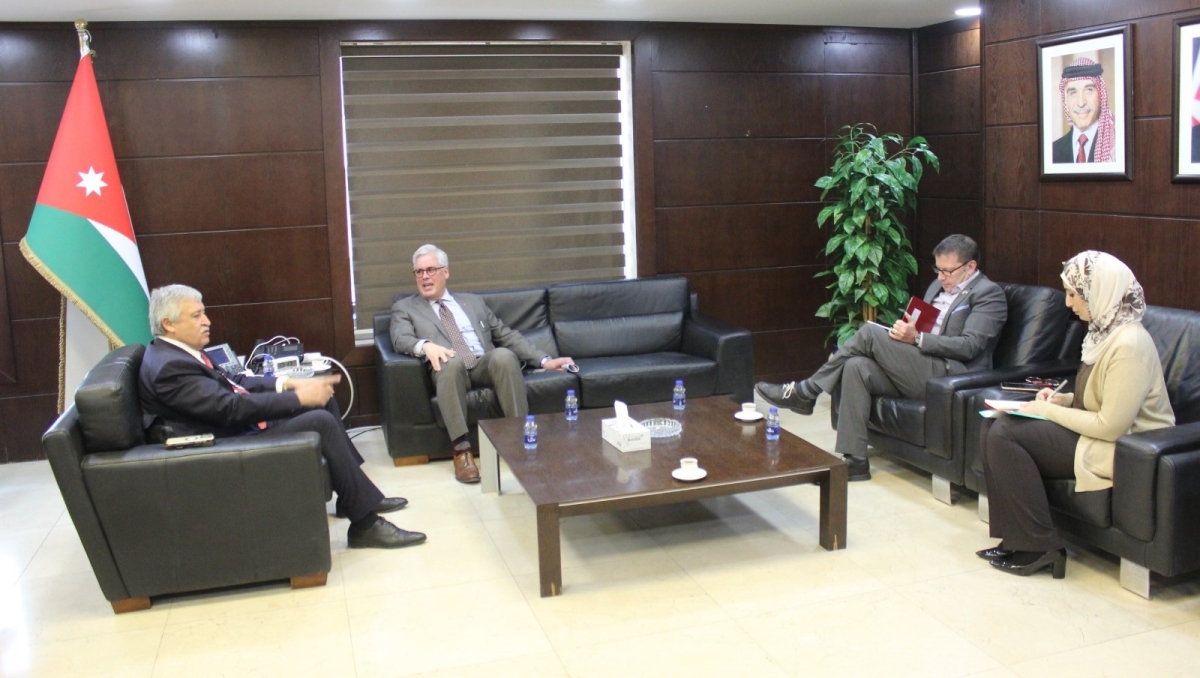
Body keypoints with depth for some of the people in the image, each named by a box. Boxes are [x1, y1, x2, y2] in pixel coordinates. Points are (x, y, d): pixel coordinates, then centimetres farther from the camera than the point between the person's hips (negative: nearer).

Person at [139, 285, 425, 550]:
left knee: (323, 402, 9)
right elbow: (232, 407, -26)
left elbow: (232, 384, 13)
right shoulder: (170, 366, -21)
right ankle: (366, 524, -14)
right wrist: (298, 397, -22)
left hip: (242, 424, 11)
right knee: (320, 422, -21)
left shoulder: (175, 352, 11)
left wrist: (287, 383, 0)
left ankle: (354, 497, 16)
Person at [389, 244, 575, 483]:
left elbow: (507, 335, 23)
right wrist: (425, 345, -27)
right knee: (452, 362, -38)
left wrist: (544, 360, 12)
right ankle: (461, 450, -40)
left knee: (504, 355, -32)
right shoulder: (404, 308, 18)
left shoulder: (473, 301, 26)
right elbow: (401, 339, -3)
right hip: (448, 370, -2)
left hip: (486, 365, 2)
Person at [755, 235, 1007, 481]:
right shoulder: (939, 286, 24)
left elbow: (969, 346, -14)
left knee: (870, 332, -21)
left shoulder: (988, 293, -1)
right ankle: (853, 460, -19)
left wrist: (917, 338, -21)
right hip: (917, 367, 8)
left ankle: (805, 392, -11)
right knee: (856, 366, -20)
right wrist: (904, 331, 1)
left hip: (950, 375, -8)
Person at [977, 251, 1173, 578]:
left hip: (1122, 450, -10)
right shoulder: (1106, 331, 8)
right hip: (1097, 433, 10)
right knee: (993, 426, -3)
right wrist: (1063, 399, 2)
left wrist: (1048, 411, -15)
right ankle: (1015, 537, -2)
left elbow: (1111, 425, -24)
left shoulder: (1129, 344, -22)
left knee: (1005, 435, -21)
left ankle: (1040, 548, -11)